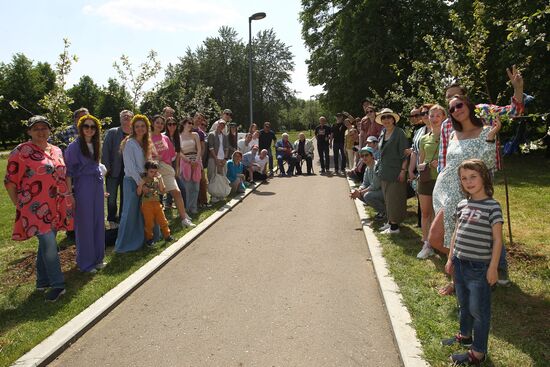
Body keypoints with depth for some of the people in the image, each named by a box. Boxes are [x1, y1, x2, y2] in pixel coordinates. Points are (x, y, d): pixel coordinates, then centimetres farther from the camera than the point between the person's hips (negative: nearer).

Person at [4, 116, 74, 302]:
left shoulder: (56, 150, 13)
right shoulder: (21, 151, -7)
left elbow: (64, 174, 21)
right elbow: (10, 181, -6)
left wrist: (69, 194, 14)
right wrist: (19, 205, -6)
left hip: (56, 207, 6)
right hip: (36, 208, -6)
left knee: (46, 243, 15)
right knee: (48, 244, -10)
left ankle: (43, 281, 29)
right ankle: (57, 285, -1)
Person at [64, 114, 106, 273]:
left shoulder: (94, 145, 11)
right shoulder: (74, 146, -8)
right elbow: (68, 172, -8)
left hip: (97, 186, 6)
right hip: (82, 187, -6)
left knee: (98, 222, 10)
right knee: (85, 225, 1)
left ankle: (97, 258, 22)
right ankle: (85, 262, 12)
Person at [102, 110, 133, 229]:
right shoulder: (112, 132, -2)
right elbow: (105, 151, -4)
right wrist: (107, 168, -10)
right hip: (114, 171, -1)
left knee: (125, 197, 9)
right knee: (112, 197, 5)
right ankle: (112, 220, 21)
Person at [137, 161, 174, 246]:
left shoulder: (157, 179, 4)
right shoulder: (143, 180, -4)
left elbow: (162, 191, 0)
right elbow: (138, 193, -6)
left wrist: (160, 180, -7)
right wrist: (141, 184, -21)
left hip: (157, 203, 3)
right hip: (146, 204, -3)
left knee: (162, 220, 4)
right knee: (149, 222, 4)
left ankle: (167, 235, 17)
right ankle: (149, 238, 19)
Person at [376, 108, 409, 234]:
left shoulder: (399, 133, -10)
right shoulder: (382, 133, 12)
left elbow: (405, 153, -13)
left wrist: (403, 170, -18)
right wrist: (379, 169, 17)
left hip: (395, 172, -7)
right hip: (384, 172, 7)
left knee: (394, 199, -3)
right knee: (387, 199, 14)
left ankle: (395, 226, 5)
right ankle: (390, 221, 25)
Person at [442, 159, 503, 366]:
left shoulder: (492, 206, -13)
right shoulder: (462, 205, 5)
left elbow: (497, 240, -12)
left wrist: (493, 267, -13)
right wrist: (451, 259, 14)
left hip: (480, 268, -6)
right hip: (460, 264, 6)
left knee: (478, 310, 6)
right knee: (464, 304, 23)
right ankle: (465, 335, 44)